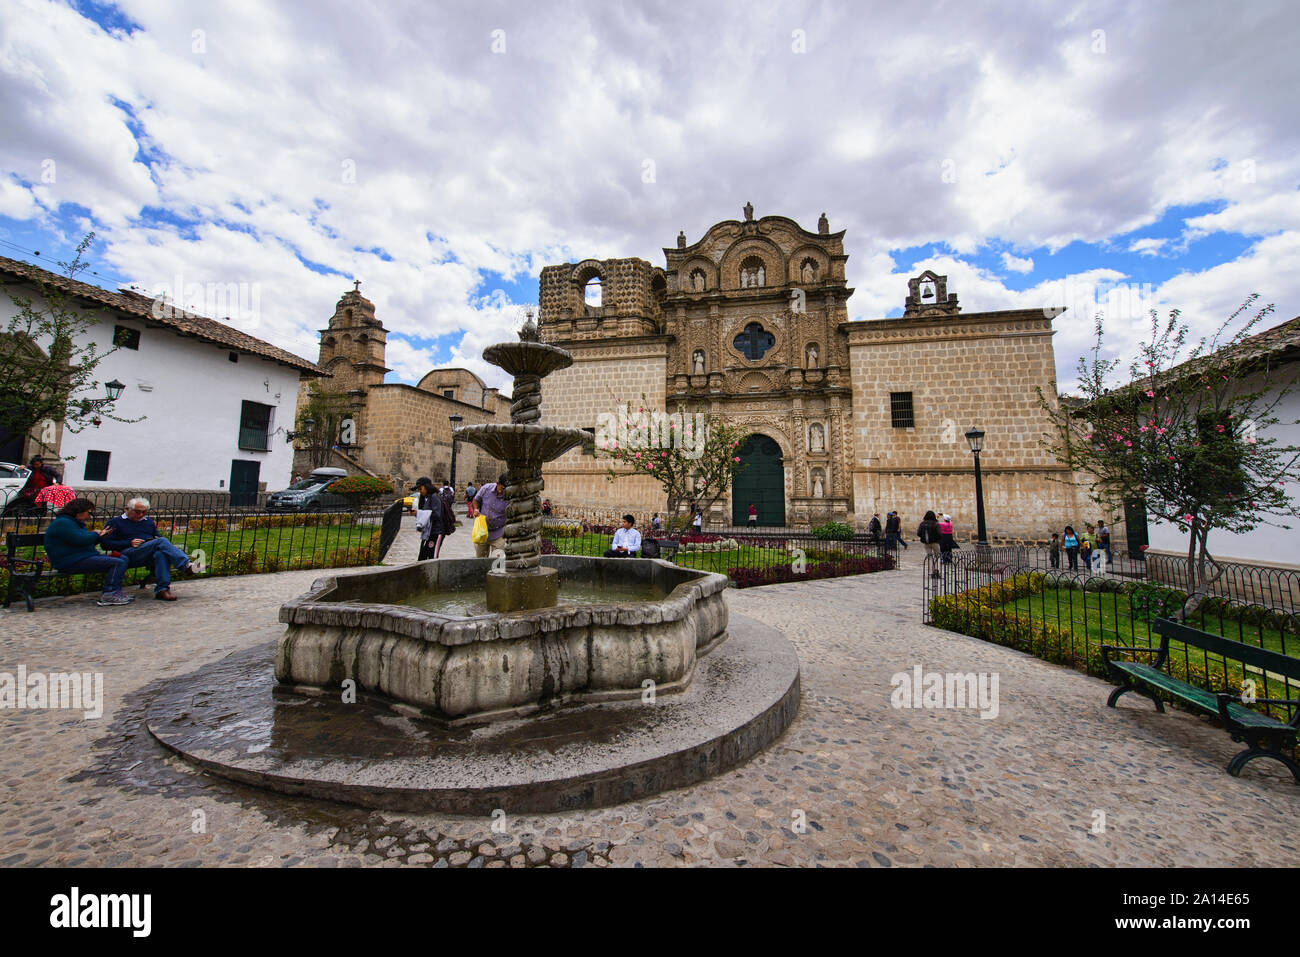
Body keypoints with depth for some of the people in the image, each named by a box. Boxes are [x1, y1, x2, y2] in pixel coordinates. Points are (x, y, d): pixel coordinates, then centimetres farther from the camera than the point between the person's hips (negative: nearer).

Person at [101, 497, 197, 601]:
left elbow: (158, 537, 32)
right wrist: (130, 543, -10)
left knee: (161, 553, -38)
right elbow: (105, 544, 5)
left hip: (151, 556, 4)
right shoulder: (114, 523, 15)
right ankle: (186, 566, -47)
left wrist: (158, 539, 6)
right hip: (128, 555, -4)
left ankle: (162, 589, -45)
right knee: (162, 541, -33)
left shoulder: (149, 521, 29)